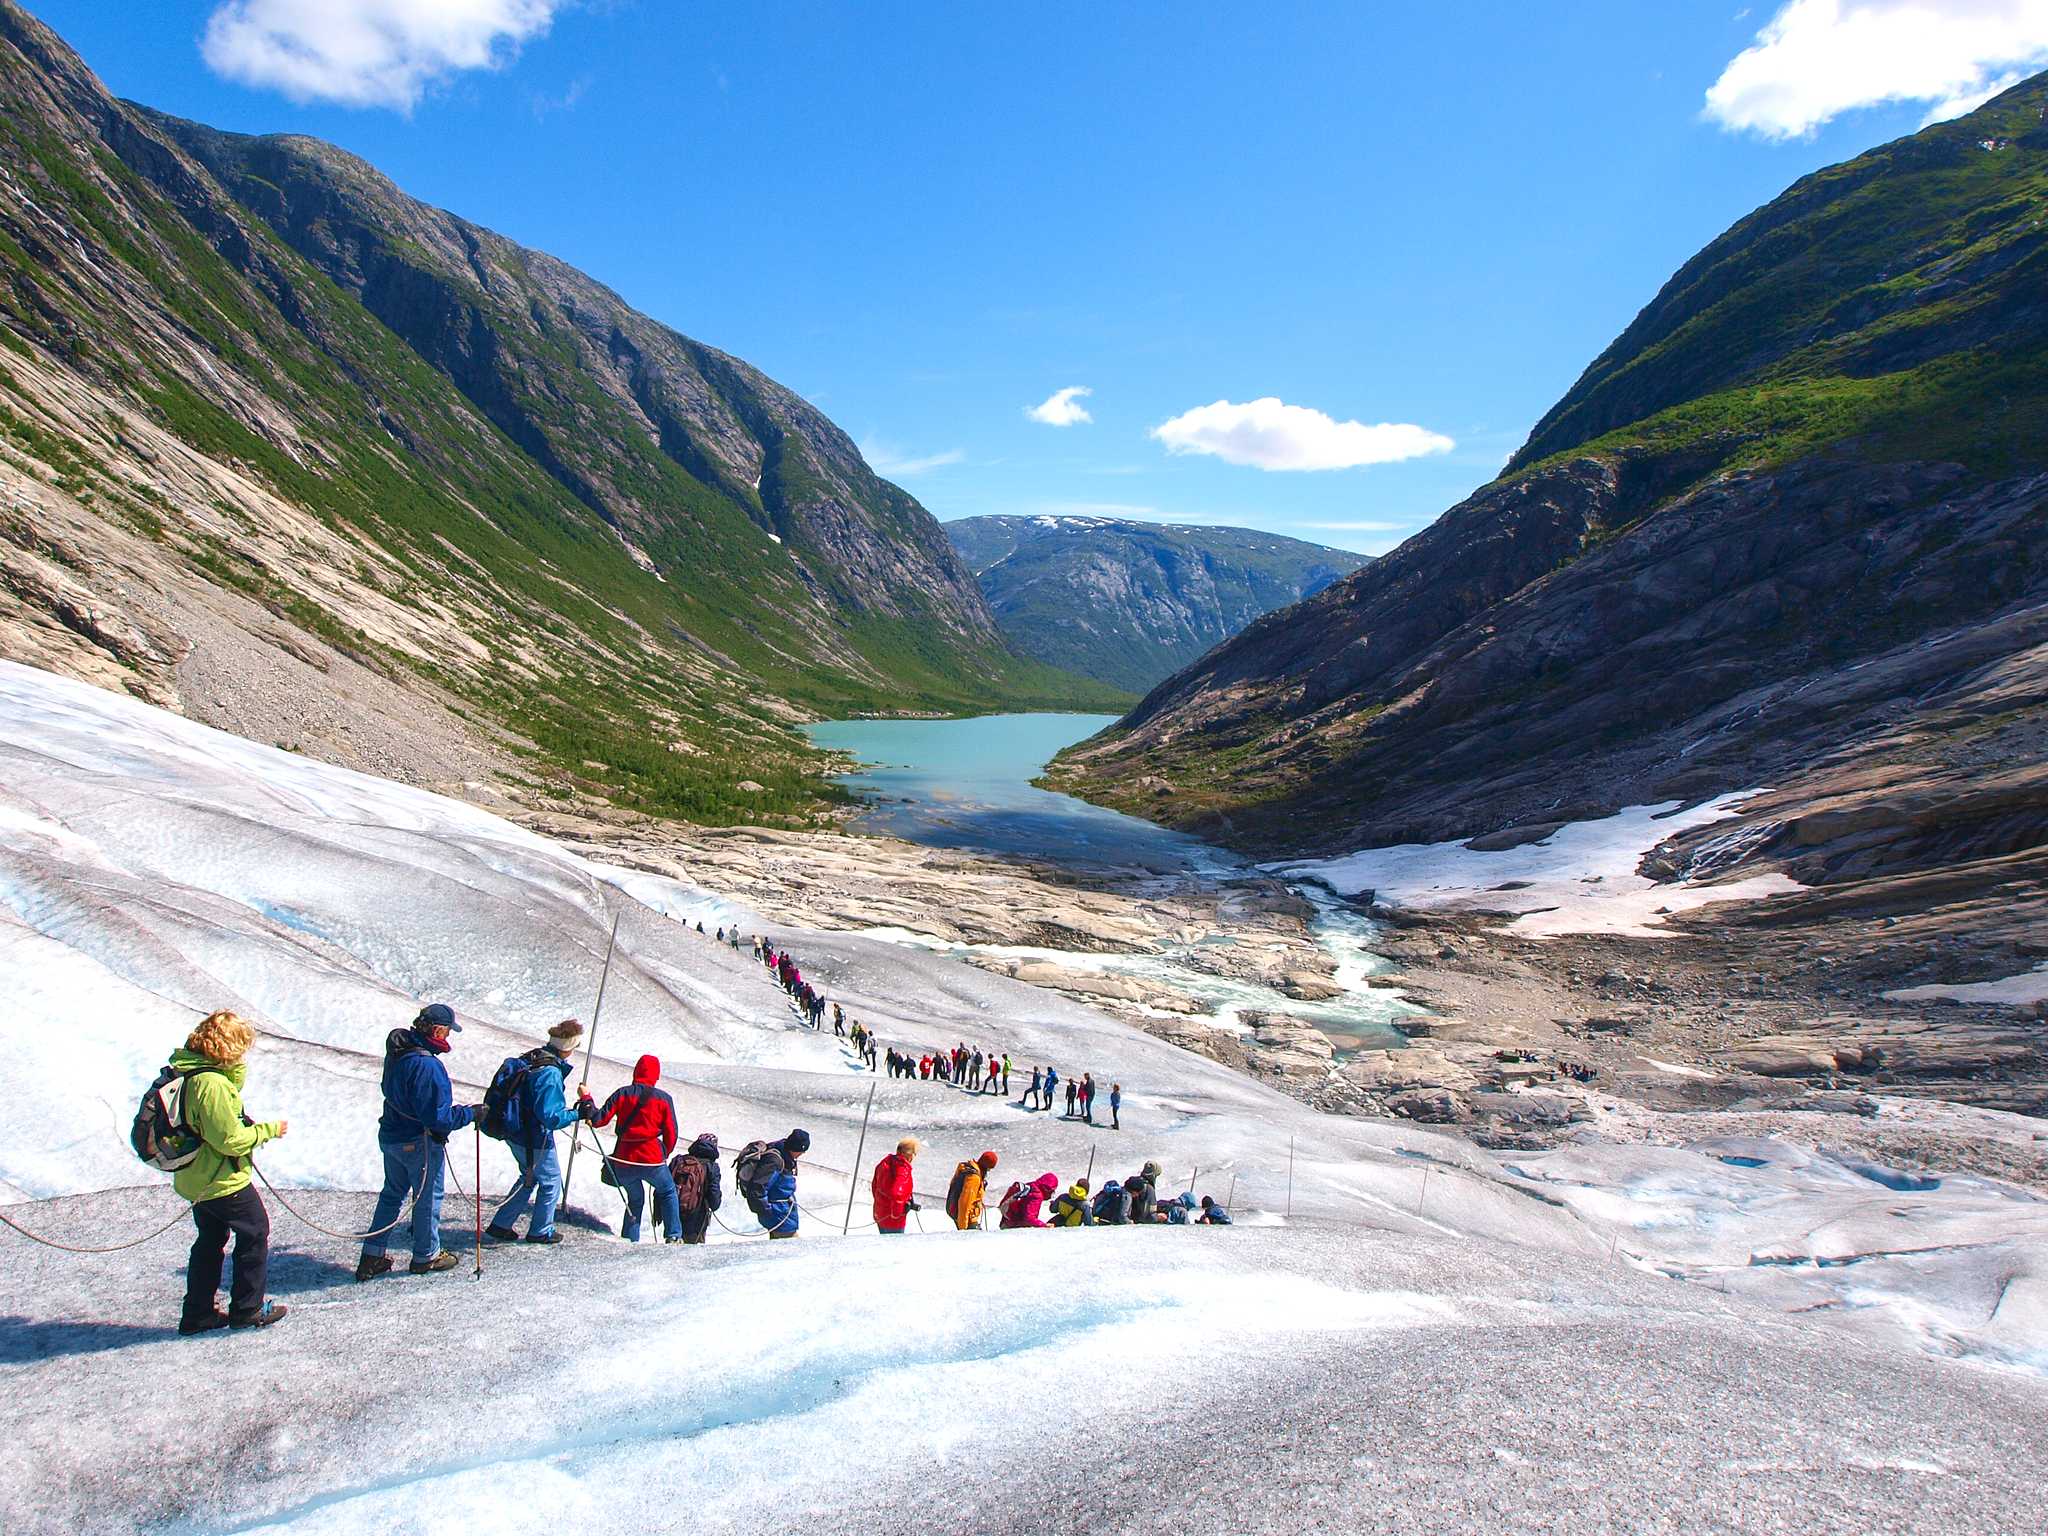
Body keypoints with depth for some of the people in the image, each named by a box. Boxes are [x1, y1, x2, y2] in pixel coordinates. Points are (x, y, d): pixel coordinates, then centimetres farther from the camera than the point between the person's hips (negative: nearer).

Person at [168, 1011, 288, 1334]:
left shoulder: (185, 1070, 0)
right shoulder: (211, 1083, -30)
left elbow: (236, 1081, 14)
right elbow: (231, 1140, -27)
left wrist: (235, 1066, -4)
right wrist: (269, 1129, -14)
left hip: (194, 1177, 9)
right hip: (223, 1182, -9)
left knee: (210, 1240, 21)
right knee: (255, 1233, 8)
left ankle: (197, 1314, 29)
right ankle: (247, 1309, 17)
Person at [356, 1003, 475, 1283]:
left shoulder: (397, 1052, -2)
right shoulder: (427, 1066, -31)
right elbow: (438, 1118, -29)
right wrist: (470, 1113, -15)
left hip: (390, 1136, 8)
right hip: (421, 1143, -8)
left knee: (392, 1194, 22)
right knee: (428, 1199, 11)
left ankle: (372, 1257, 27)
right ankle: (425, 1257, 27)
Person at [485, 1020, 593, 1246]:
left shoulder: (530, 1058, -2)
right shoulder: (551, 1073, -29)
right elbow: (551, 1117, -30)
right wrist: (578, 1113, -23)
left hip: (515, 1134, 8)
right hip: (536, 1141, -8)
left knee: (529, 1178, 27)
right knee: (551, 1183, 14)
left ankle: (499, 1226, 32)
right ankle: (541, 1231, 29)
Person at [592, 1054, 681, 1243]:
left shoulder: (622, 1094, 2)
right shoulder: (664, 1098, -1)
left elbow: (599, 1120, 0)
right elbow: (671, 1133, 0)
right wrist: (665, 1155, 16)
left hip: (624, 1159, 2)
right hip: (651, 1158, -2)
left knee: (635, 1200, 24)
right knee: (668, 1193, 20)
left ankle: (629, 1240, 19)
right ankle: (673, 1235, 12)